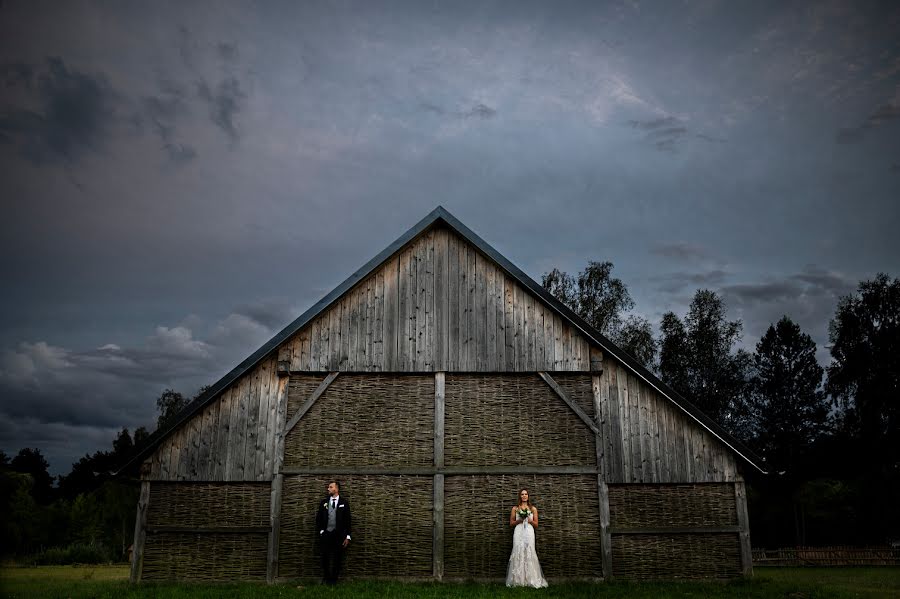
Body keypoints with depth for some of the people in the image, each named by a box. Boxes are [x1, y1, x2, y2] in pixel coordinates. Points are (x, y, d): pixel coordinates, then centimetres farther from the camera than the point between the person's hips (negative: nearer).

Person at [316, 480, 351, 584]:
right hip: (325, 534, 1)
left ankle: (334, 579, 11)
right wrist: (320, 531, 0)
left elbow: (347, 520, 2)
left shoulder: (344, 502, 4)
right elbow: (318, 518, 12)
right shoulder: (323, 502, 10)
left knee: (337, 558, 1)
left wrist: (347, 536, -2)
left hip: (339, 535, -1)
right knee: (325, 557, 1)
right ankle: (326, 579, 13)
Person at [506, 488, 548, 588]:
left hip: (529, 532, 0)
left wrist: (530, 520, -6)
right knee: (518, 553, -8)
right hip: (518, 533, 0)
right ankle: (518, 580, -3)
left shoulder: (533, 509, 13)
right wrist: (519, 520, -6)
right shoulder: (515, 508, 11)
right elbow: (511, 523, 11)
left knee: (529, 554, -8)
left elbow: (536, 524, 13)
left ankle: (531, 580, -3)